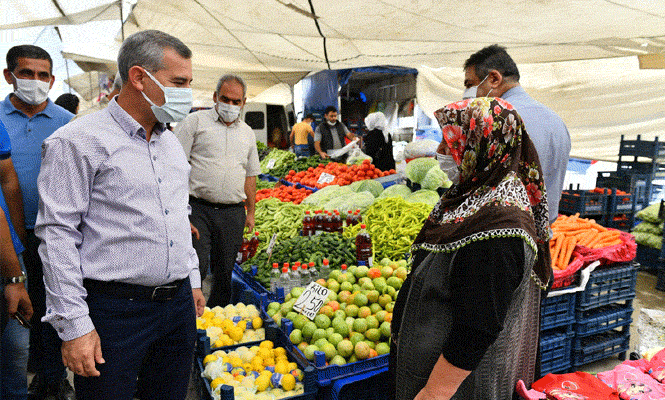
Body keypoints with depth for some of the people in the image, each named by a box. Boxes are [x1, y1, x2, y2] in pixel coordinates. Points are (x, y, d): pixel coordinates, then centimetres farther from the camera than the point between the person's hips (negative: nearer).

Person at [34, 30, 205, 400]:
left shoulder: (171, 142, 12)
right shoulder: (78, 142, -11)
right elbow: (58, 235, -13)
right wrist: (74, 325, -14)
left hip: (179, 303, 7)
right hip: (115, 310, -6)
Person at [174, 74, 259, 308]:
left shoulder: (247, 133, 17)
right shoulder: (196, 121, 2)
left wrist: (251, 212, 17)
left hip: (233, 213, 4)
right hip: (198, 209, -4)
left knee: (225, 274, 9)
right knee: (196, 268, -11)